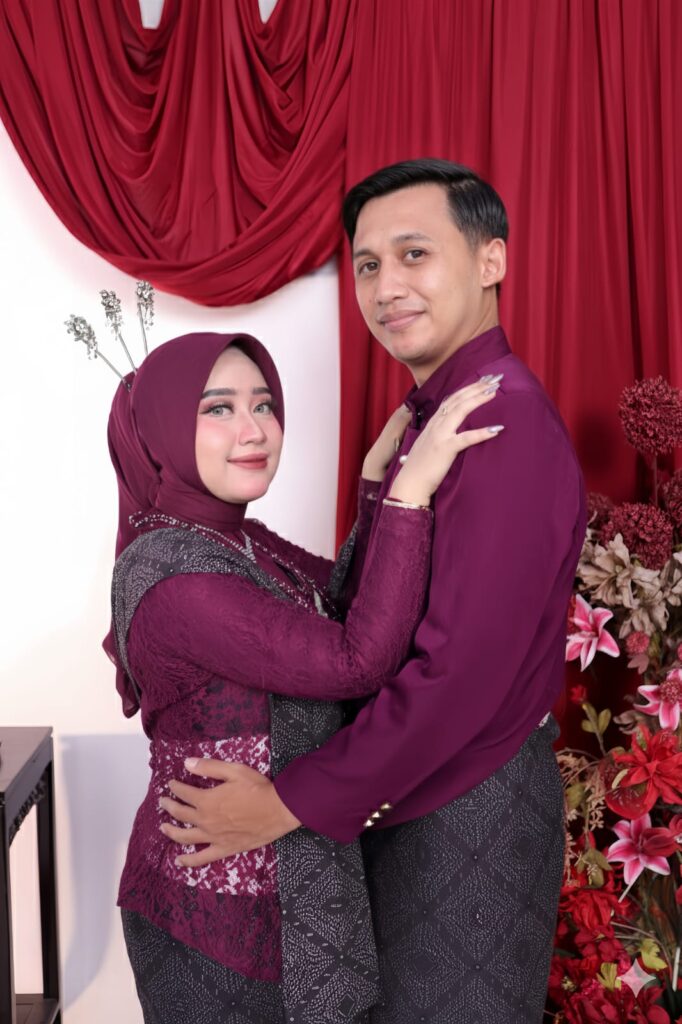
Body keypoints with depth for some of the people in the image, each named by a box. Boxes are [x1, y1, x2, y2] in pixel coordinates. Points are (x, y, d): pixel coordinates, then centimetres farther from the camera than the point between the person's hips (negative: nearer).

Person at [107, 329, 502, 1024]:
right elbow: (358, 661, -31)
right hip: (219, 908, -8)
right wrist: (411, 488, -29)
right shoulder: (165, 571, -26)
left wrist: (378, 472, -1)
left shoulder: (241, 541, 2)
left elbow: (346, 596, 9)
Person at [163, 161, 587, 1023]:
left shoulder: (505, 423, -23)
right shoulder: (432, 416, 10)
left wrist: (295, 801, -20)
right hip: (408, 803, 9)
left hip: (469, 812, -9)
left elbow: (460, 669, -28)